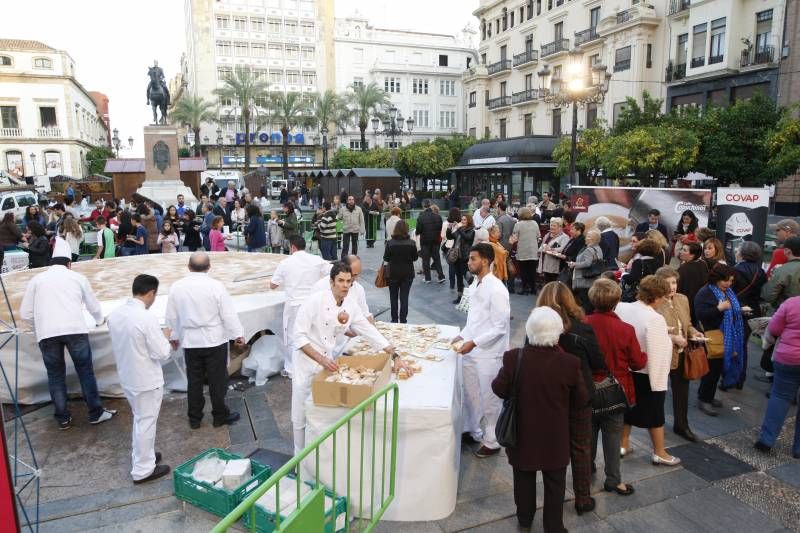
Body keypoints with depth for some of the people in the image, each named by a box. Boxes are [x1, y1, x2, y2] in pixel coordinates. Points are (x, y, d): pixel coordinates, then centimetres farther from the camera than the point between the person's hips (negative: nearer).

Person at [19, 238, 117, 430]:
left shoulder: (37, 279, 15)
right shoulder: (78, 277, 16)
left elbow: (25, 313, 14)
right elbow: (93, 306, 25)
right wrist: (100, 320, 45)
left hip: (47, 333, 1)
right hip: (75, 329, -1)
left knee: (55, 375, 12)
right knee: (85, 371, 9)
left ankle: (63, 419, 19)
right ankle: (96, 413, 16)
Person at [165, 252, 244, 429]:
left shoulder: (176, 287, -4)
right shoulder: (216, 286, -15)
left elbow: (171, 316, 6)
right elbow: (229, 314, -10)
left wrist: (173, 336, 20)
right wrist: (238, 334, 2)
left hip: (190, 342, 3)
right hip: (215, 341, -3)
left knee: (194, 381, 13)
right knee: (217, 380, 9)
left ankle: (194, 419, 24)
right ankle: (220, 416, 20)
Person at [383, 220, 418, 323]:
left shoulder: (390, 243, -14)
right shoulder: (411, 243, -12)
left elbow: (386, 258, -7)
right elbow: (415, 257, -2)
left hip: (393, 273, 0)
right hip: (407, 273, 0)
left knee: (393, 297, 15)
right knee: (404, 298, 7)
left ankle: (394, 320, 20)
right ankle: (403, 320, 9)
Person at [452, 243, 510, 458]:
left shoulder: (496, 289, -20)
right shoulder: (476, 284, 6)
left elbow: (500, 327, -20)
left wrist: (474, 342, -22)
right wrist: (462, 335, 5)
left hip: (488, 354, -8)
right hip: (472, 351, 8)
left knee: (489, 400, 8)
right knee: (470, 394, 20)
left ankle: (492, 442, 26)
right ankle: (473, 430, 41)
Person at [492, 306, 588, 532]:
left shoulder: (513, 358, -21)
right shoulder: (570, 363, -20)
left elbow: (499, 389, -8)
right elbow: (581, 400, -7)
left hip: (523, 433, 1)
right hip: (555, 435, -1)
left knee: (524, 478, 22)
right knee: (555, 483, 18)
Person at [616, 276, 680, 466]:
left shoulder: (621, 308, -8)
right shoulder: (655, 319, -26)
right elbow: (657, 353, -25)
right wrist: (658, 383, -17)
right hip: (647, 374, -6)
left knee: (627, 407, 21)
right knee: (654, 413, 12)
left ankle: (623, 444, 35)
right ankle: (659, 453, 28)